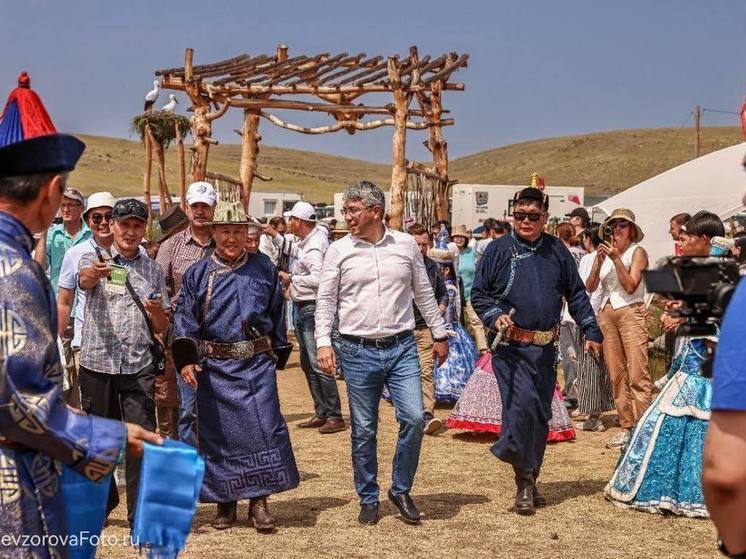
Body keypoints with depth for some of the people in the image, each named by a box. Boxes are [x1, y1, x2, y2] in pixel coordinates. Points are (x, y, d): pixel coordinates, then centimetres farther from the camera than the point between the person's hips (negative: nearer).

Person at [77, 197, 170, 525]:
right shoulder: (95, 259, 4)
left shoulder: (152, 270, 12)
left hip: (139, 366, 1)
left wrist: (156, 311, -10)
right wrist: (95, 272, -46)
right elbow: (84, 280, -22)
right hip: (97, 362, -1)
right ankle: (103, 501, 32)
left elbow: (160, 329, 14)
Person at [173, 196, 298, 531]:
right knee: (218, 432, 5)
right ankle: (225, 502, 19)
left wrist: (276, 352, 15)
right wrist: (185, 360, -11)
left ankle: (259, 501, 5)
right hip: (215, 367, 0)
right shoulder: (197, 274, 5)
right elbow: (185, 320, 2)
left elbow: (277, 314, 15)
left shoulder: (263, 268, 7)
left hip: (257, 365, 0)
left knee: (264, 427, -7)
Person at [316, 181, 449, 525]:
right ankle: (368, 499, 21)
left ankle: (401, 490, 13)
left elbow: (424, 293, 12)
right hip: (358, 352, -1)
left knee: (414, 419, -8)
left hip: (402, 348, 1)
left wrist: (439, 334, 15)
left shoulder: (406, 244, 4)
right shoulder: (338, 251, 1)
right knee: (363, 430, 5)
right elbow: (326, 300, 2)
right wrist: (323, 342, -8)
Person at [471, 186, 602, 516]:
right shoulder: (498, 249, 0)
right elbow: (478, 294, 4)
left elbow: (576, 294, 13)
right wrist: (495, 316, -14)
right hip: (511, 347, -4)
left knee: (541, 415, 9)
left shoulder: (556, 250, 8)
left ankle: (529, 482, 23)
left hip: (545, 347, 4)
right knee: (522, 405, -17)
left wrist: (592, 332, 8)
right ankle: (524, 482, -4)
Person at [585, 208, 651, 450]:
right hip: (606, 314, 5)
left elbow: (630, 286, -11)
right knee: (616, 374, 6)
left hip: (631, 312, -5)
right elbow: (590, 287, 4)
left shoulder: (637, 252, 1)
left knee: (637, 374, -11)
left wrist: (616, 259, -13)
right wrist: (599, 261, -7)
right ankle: (626, 427, 12)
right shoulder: (604, 252, 13)